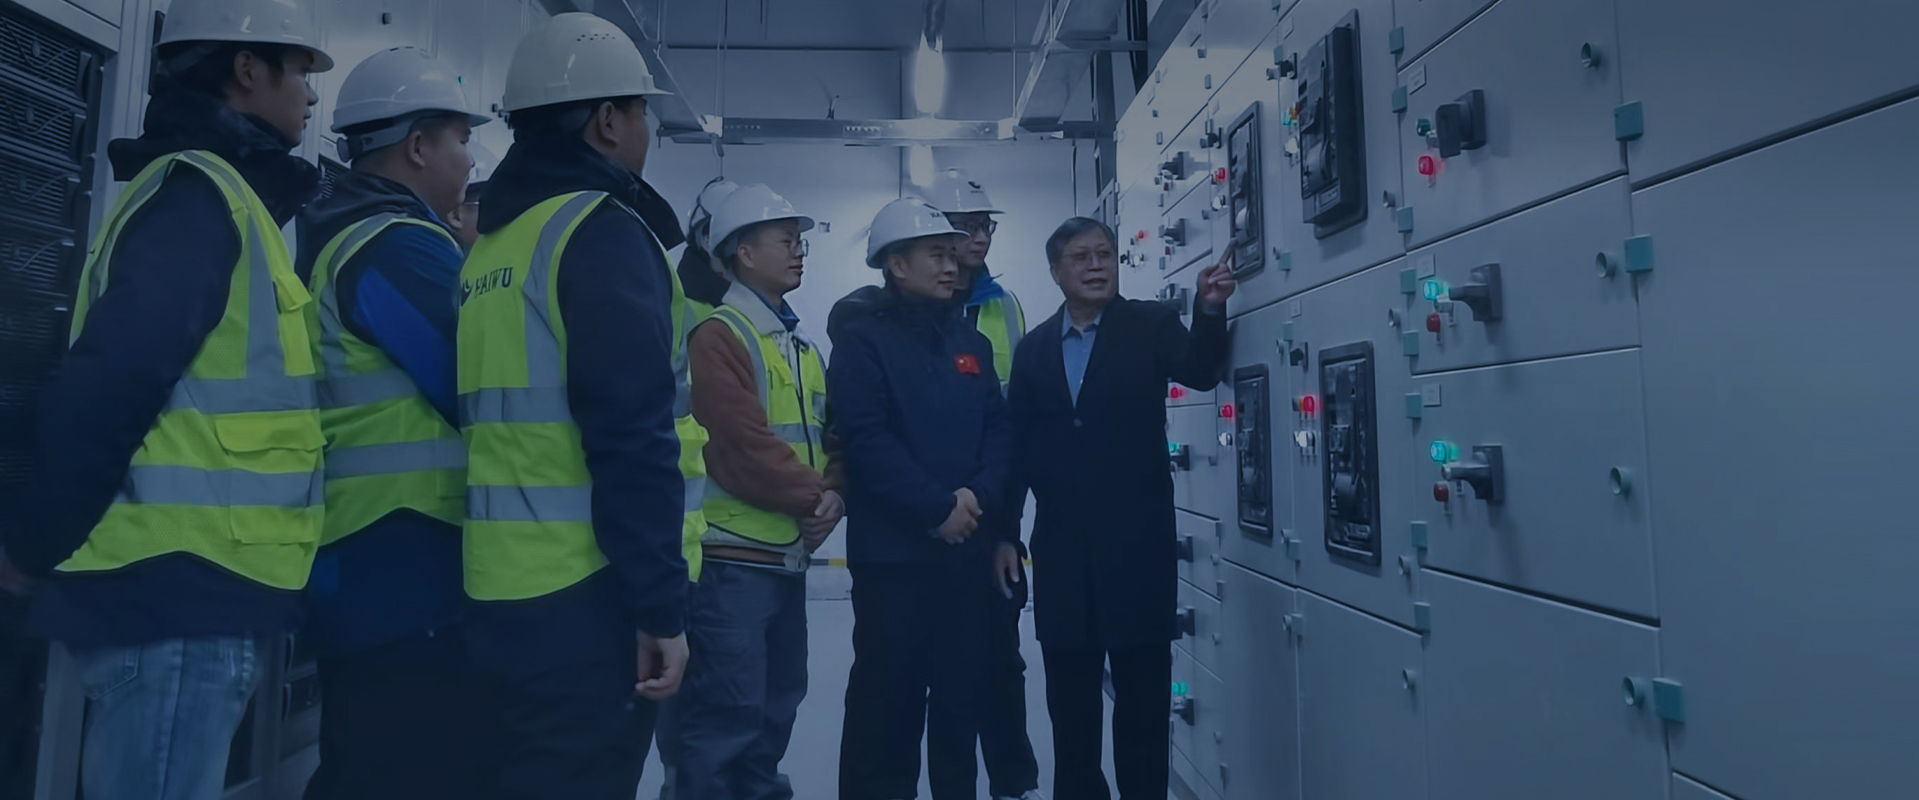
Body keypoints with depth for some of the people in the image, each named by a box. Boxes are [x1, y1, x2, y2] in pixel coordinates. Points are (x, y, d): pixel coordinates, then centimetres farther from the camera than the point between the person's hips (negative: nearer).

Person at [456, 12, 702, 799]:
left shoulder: (490, 244, 16)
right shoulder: (601, 231, -11)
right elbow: (632, 438, -20)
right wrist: (661, 605, -17)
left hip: (505, 587, 9)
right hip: (584, 593, -9)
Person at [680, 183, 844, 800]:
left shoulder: (803, 349, 17)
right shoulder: (719, 336, -11)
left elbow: (830, 437, 14)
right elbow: (744, 444, -19)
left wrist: (832, 494, -6)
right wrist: (810, 498, -11)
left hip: (789, 556, 9)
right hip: (734, 558, -9)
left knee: (777, 705, 19)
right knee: (728, 714, -5)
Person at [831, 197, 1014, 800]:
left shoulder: (971, 342, 14)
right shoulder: (862, 339, -3)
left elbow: (1000, 431, 8)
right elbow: (867, 440, -14)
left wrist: (978, 495, -10)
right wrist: (938, 508, -16)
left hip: (969, 547, 5)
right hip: (894, 550, -5)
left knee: (961, 692, 14)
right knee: (887, 697, 4)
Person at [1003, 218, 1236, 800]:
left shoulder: (1150, 324, 0)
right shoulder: (1034, 348, 8)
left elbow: (1201, 372, -17)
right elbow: (1018, 444, 7)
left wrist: (1210, 310, -35)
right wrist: (1004, 534, 5)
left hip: (1136, 536, -3)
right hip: (1061, 541, 3)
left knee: (1142, 686, 5)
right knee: (1069, 690, 13)